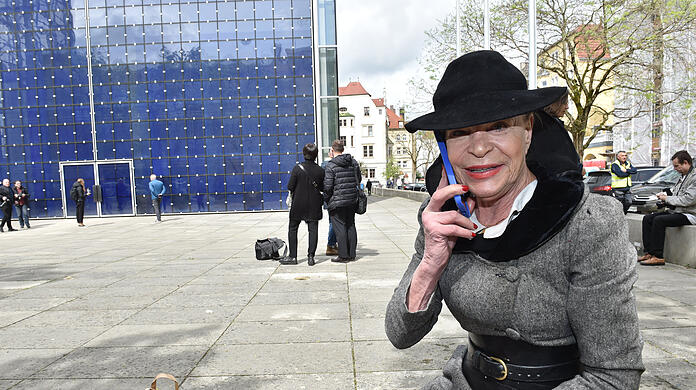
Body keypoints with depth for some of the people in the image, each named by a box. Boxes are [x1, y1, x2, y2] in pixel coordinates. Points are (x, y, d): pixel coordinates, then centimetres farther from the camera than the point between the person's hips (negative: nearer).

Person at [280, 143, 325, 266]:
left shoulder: (297, 168, -11)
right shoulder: (320, 170, -5)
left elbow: (290, 187, -10)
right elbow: (323, 188, 1)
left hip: (298, 203, -1)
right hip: (314, 205, 2)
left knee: (293, 229, 10)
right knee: (313, 229, 6)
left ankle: (292, 256, 12)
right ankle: (311, 256, 4)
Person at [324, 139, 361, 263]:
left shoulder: (331, 165, -12)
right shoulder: (353, 162, 6)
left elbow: (327, 186, -14)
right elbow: (359, 179, 15)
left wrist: (326, 199, 1)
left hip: (337, 201, -6)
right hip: (352, 200, 6)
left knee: (340, 228, -1)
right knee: (350, 226, 13)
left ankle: (343, 256, 2)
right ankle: (351, 254, 19)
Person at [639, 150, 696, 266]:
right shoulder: (683, 177, 17)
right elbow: (674, 191, 30)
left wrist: (667, 199, -13)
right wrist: (665, 194, 8)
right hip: (675, 211, 10)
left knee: (659, 220, -28)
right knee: (647, 218, -3)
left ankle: (658, 256, -24)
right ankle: (649, 252, -5)